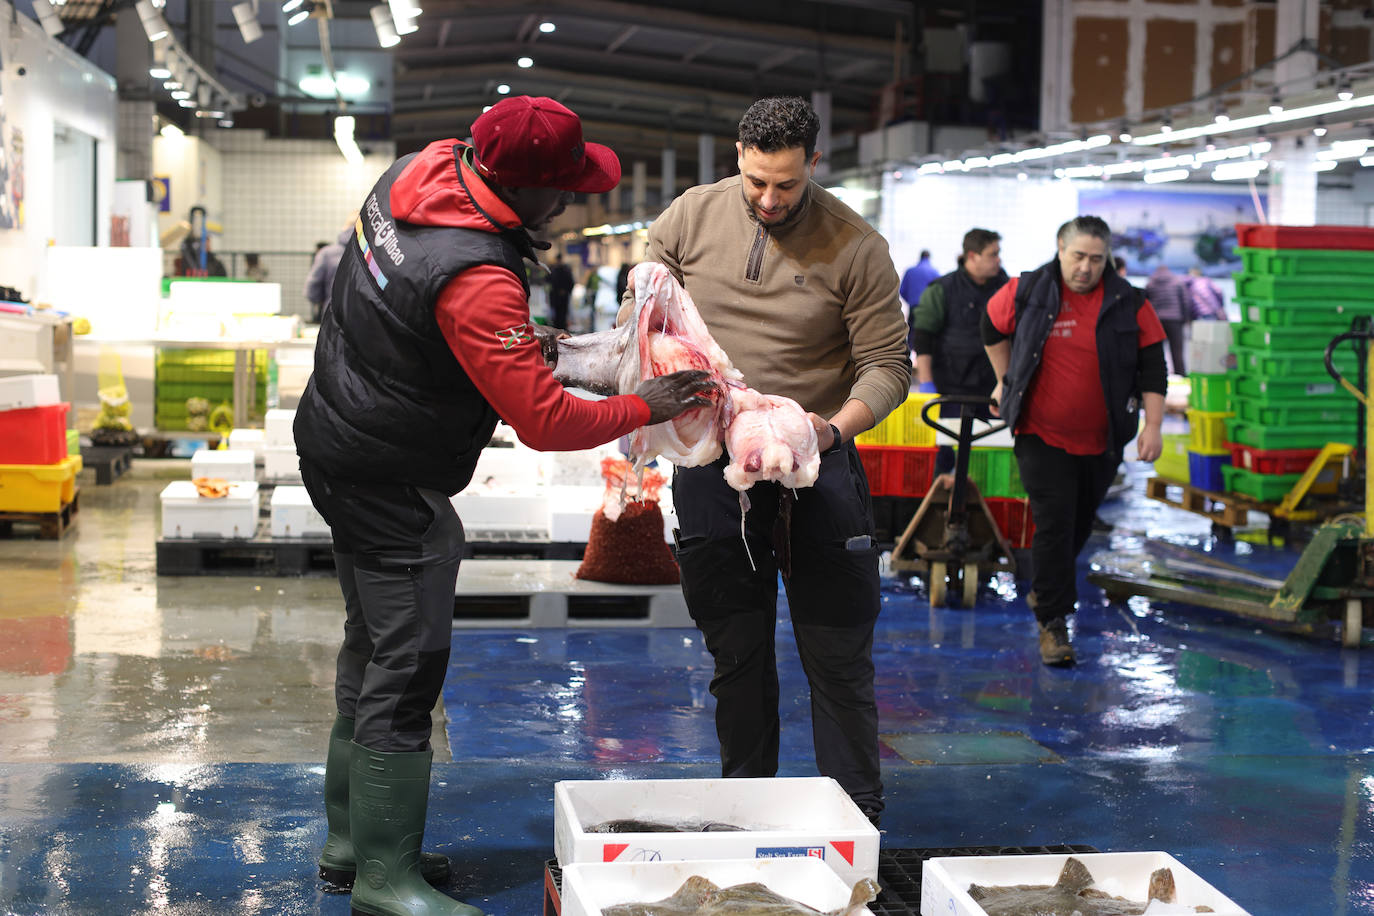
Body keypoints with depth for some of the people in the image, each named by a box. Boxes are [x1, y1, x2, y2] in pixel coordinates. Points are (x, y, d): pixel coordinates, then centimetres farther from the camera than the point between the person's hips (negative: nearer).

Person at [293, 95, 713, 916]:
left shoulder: (423, 167, -2)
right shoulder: (477, 280, -31)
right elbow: (545, 423, -29)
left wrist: (514, 343, 10)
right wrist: (645, 407, -14)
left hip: (337, 440, 10)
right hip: (390, 484, -10)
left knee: (373, 649, 19)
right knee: (407, 670, -4)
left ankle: (350, 836, 31)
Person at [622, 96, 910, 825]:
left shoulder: (855, 247, -6)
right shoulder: (689, 217, 0)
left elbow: (886, 366, -5)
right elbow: (637, 320, 8)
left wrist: (836, 426, -23)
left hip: (817, 465, -2)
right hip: (710, 460, 2)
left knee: (838, 655, 0)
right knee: (737, 652, 11)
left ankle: (857, 821, 11)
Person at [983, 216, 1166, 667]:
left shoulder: (1128, 303, -4)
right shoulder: (1026, 292, -6)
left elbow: (1152, 366, -1)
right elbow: (993, 328, 13)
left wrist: (1153, 425, -8)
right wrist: (1006, 381, 17)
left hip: (1101, 440, 2)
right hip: (1042, 435, -2)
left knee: (1080, 524, 16)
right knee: (1054, 524, -10)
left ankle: (1045, 587, 40)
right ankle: (1053, 621, -5)